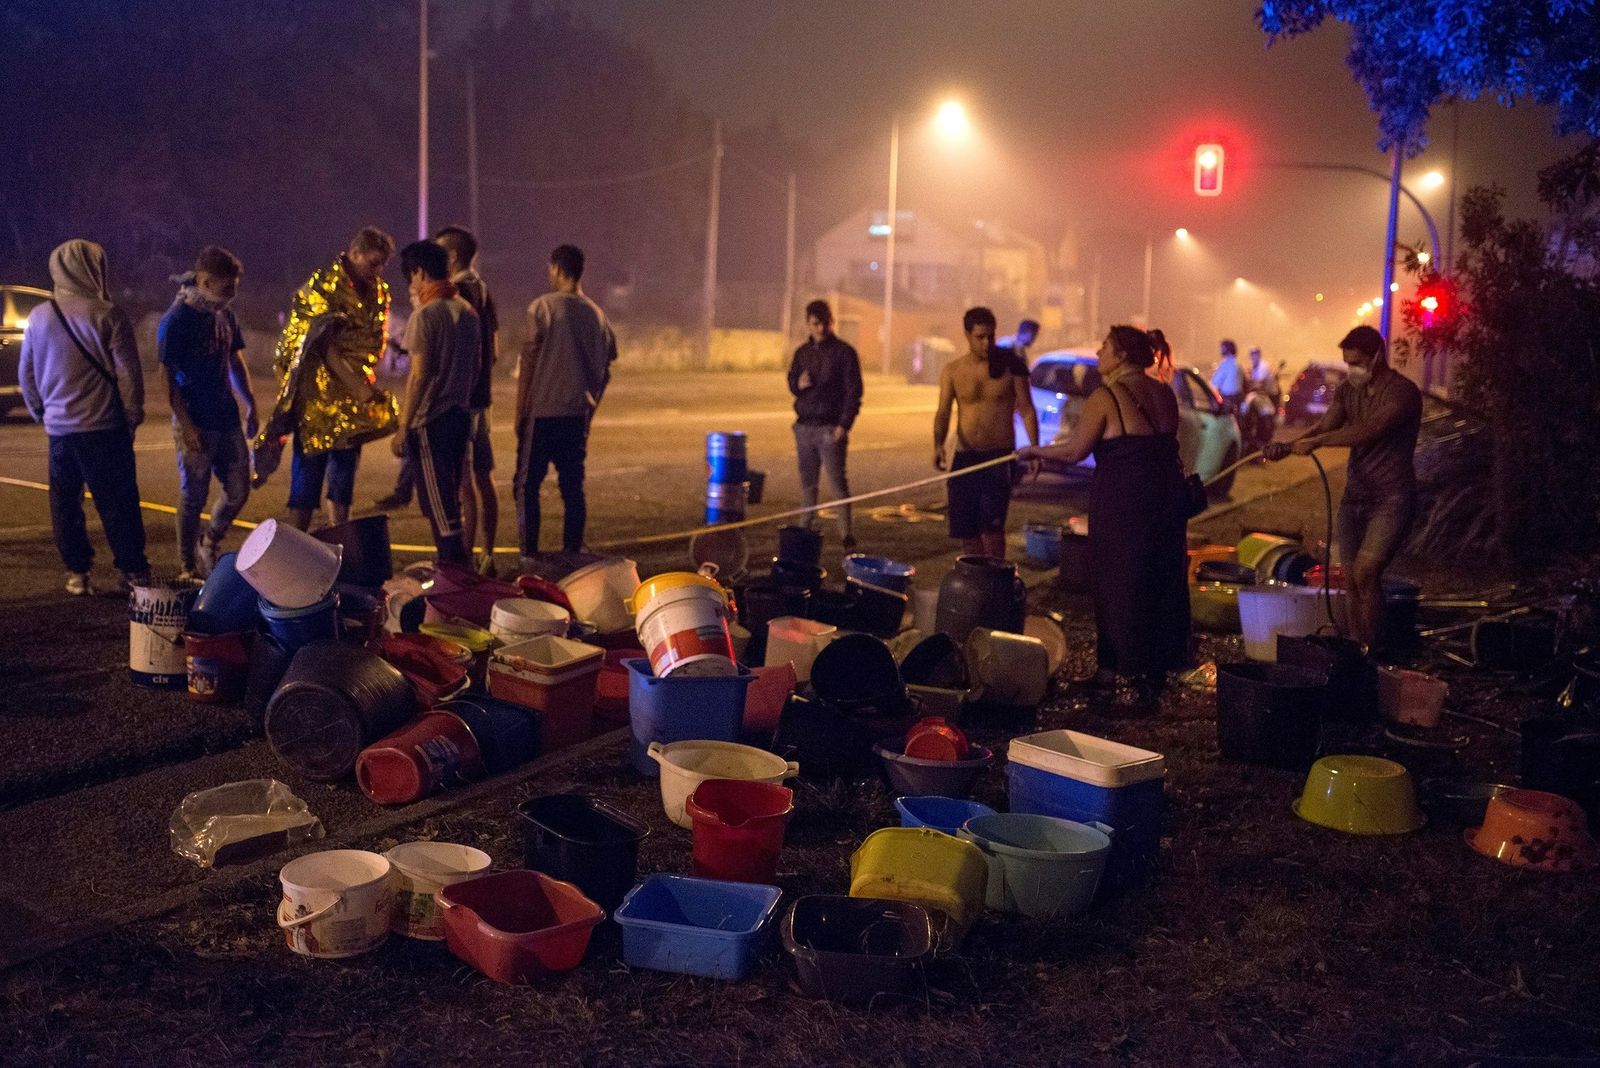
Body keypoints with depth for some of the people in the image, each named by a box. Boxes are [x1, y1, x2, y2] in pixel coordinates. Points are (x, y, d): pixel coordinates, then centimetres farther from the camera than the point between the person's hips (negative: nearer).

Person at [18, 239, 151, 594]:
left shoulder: (39, 317, 6)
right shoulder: (107, 315, -9)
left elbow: (26, 372, 13)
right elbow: (128, 371, -9)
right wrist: (133, 414, 2)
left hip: (59, 428, 4)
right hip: (103, 427, -4)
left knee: (65, 503, 11)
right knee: (117, 503, 1)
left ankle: (76, 572, 13)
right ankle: (133, 571, 3)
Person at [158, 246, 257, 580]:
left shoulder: (225, 315, 8)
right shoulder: (176, 320, -12)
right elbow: (168, 378, -13)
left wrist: (250, 403, 9)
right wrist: (186, 425, -17)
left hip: (228, 421, 6)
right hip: (197, 426, -6)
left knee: (238, 491, 9)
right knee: (193, 498, 3)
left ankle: (210, 544, 34)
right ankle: (189, 568, 16)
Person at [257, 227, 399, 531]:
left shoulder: (379, 292, 9)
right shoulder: (323, 286, -12)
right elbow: (325, 346, -18)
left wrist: (369, 384, 4)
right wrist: (358, 388, -23)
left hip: (353, 403, 7)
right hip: (318, 395, -7)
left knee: (344, 477, 11)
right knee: (308, 476, -3)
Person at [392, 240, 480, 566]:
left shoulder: (426, 314, -13)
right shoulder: (467, 311, 9)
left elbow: (419, 375, -17)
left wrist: (403, 427, -14)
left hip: (431, 420, -8)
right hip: (461, 415, 8)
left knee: (438, 505, -1)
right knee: (450, 502, 17)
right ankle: (459, 569, 23)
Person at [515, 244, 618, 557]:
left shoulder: (543, 307, -7)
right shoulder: (597, 314, 7)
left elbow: (528, 363, -8)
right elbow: (605, 372, 11)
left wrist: (520, 412, -1)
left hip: (542, 412, -4)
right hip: (577, 414, 4)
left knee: (528, 484, 3)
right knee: (573, 486, 11)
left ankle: (529, 554, 0)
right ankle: (572, 552, 13)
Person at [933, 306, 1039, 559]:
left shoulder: (1010, 365, -2)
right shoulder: (953, 370, 3)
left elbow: (1026, 409, 0)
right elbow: (943, 412, -3)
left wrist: (1034, 448, -12)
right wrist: (938, 444, -23)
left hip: (1000, 457, -3)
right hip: (965, 457, 3)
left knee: (992, 525, -17)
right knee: (966, 528, 6)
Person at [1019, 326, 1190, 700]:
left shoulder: (1106, 396, -11)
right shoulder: (1164, 394, 8)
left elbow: (1073, 450, -12)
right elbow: (1164, 444, 13)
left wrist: (1034, 451, 3)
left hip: (1121, 501, -6)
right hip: (1166, 496, 6)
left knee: (1117, 581, 5)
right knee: (1162, 580, 13)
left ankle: (1115, 666, 14)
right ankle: (1158, 665, 21)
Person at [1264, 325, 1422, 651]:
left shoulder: (1403, 391, -15)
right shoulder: (1348, 390, 7)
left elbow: (1371, 429, -30)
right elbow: (1325, 427, -3)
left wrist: (1316, 441, -36)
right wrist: (1289, 446, -22)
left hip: (1392, 499, -7)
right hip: (1354, 496, 7)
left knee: (1365, 572, -19)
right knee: (1352, 581, 6)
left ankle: (1369, 651, -10)